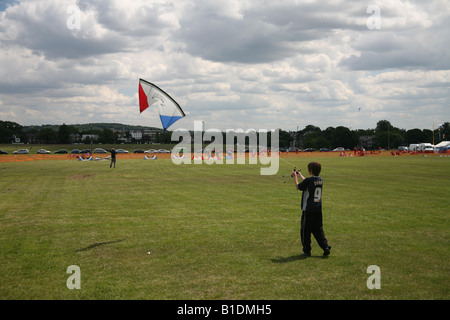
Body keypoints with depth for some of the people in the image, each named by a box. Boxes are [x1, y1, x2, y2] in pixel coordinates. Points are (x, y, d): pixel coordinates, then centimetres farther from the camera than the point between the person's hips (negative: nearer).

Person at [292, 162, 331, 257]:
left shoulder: (308, 180, -16)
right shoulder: (320, 180, 5)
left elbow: (298, 187, -1)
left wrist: (295, 176, 14)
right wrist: (300, 175, 34)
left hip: (308, 210, -6)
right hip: (318, 209, 6)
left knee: (306, 230, 4)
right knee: (318, 229, 14)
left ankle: (307, 251, 8)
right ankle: (325, 247, 6)